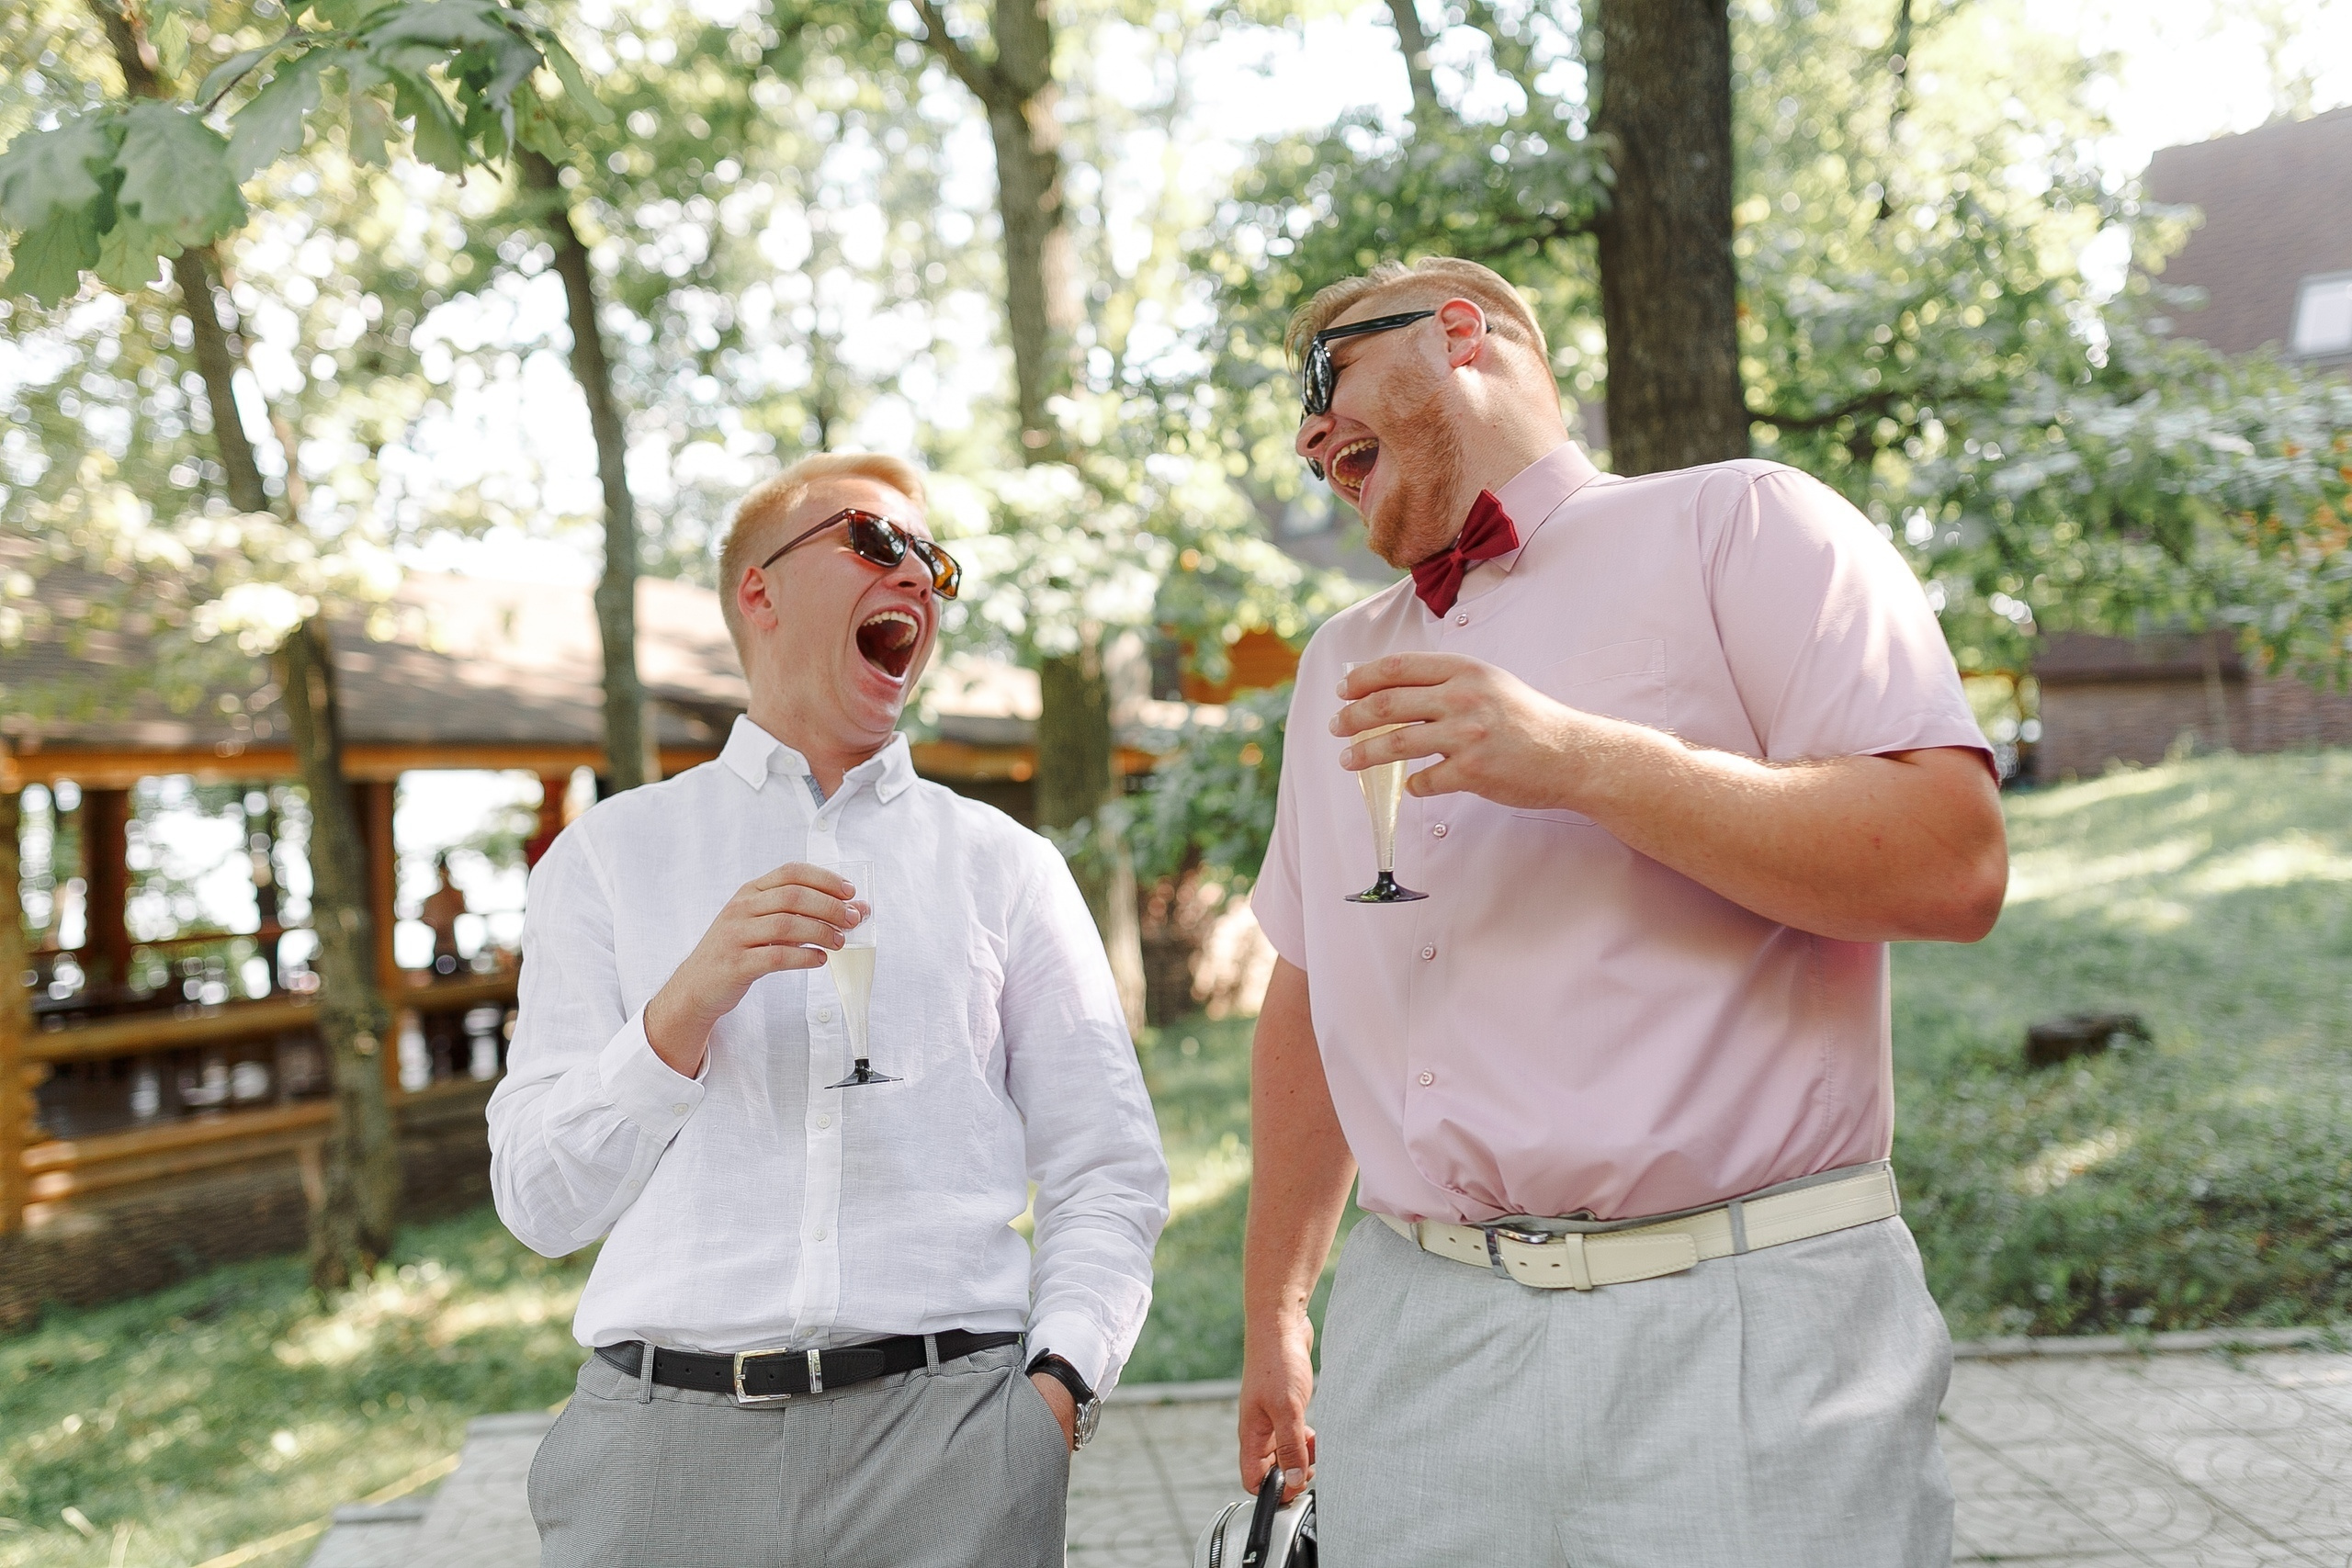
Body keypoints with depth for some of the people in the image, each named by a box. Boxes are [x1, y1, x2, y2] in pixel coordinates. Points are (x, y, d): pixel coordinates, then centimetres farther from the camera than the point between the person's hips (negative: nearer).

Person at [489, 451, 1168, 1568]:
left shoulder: (1003, 865, 11)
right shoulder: (611, 857, 9)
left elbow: (1107, 1177, 8)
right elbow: (539, 1202, 3)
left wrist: (1056, 1385, -8)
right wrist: (685, 1007, -11)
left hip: (947, 1437, 1)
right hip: (666, 1437, 0)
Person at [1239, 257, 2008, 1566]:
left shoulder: (1737, 526, 0)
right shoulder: (1341, 666, 18)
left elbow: (1957, 863, -12)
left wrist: (1583, 762, -19)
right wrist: (1274, 1312, 20)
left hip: (1741, 1337, -5)